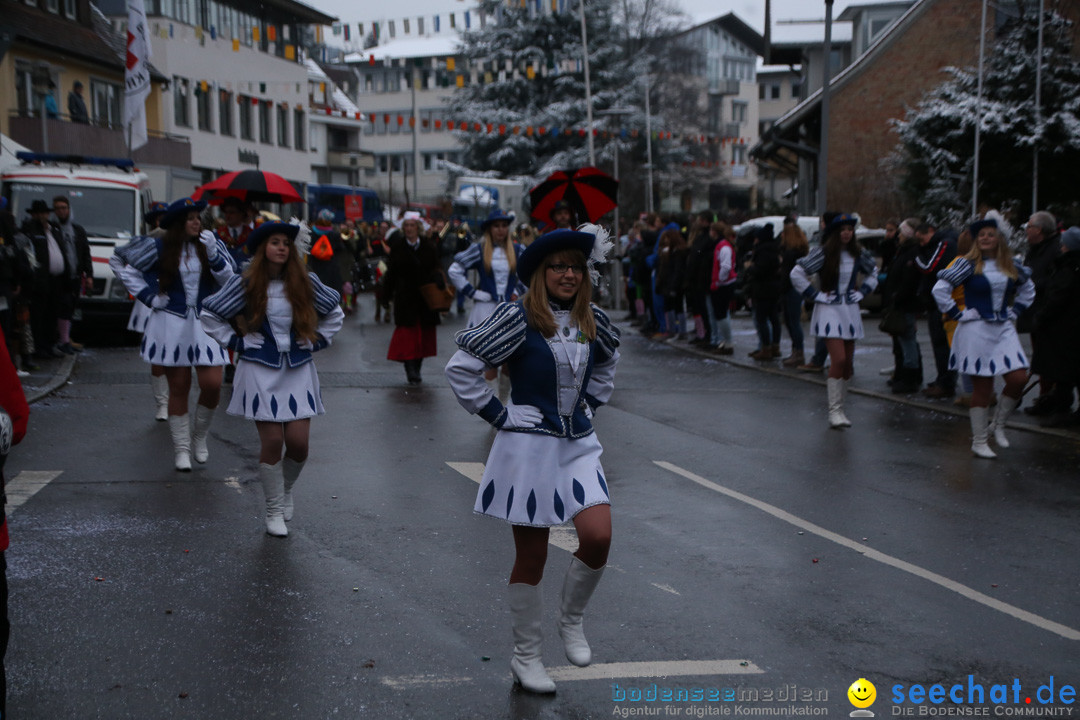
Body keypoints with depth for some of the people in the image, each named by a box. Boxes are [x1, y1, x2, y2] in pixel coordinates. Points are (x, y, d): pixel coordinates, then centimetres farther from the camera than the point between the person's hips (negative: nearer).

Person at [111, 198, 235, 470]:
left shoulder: (212, 245, 2)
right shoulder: (159, 248, 0)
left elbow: (229, 281, -5)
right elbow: (120, 260, 9)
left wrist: (213, 254, -19)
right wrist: (147, 295, 2)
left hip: (206, 324, 1)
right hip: (172, 325, -1)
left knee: (212, 385, -8)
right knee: (179, 389, 4)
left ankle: (199, 437, 18)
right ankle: (182, 449, 16)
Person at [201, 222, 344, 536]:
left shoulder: (305, 283, 5)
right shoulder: (245, 284, -2)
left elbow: (335, 313, 19)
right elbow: (209, 315, 5)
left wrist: (316, 341, 9)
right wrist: (236, 342, -1)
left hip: (298, 369, 2)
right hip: (260, 371, -2)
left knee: (298, 441, -6)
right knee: (272, 441, -5)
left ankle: (286, 488, 26)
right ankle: (274, 510, 12)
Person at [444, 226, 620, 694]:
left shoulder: (593, 322, 6)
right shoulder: (517, 318, -11)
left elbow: (606, 364, 28)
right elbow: (460, 367, -10)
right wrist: (496, 414, -8)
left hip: (579, 445, 5)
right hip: (529, 446, -5)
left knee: (598, 537, -13)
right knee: (531, 558, 3)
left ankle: (571, 620, 16)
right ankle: (526, 657, 21)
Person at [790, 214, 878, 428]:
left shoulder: (857, 254, 7)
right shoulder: (823, 254, -9)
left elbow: (873, 273, 26)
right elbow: (797, 274, -10)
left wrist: (861, 291, 11)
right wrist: (816, 295, -9)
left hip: (850, 310, 6)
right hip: (829, 310, -6)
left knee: (848, 362, 6)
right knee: (838, 359, -16)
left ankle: (838, 404, 18)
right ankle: (835, 411, -11)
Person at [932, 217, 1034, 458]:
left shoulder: (1011, 267, 10)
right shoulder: (969, 265, -6)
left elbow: (1027, 289, 27)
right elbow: (940, 288, -10)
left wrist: (1013, 312, 15)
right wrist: (957, 314, -9)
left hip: (1003, 329, 5)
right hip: (976, 331, -5)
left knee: (1019, 378, -6)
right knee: (982, 387, -3)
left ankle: (998, 425, 16)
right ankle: (978, 441, 9)